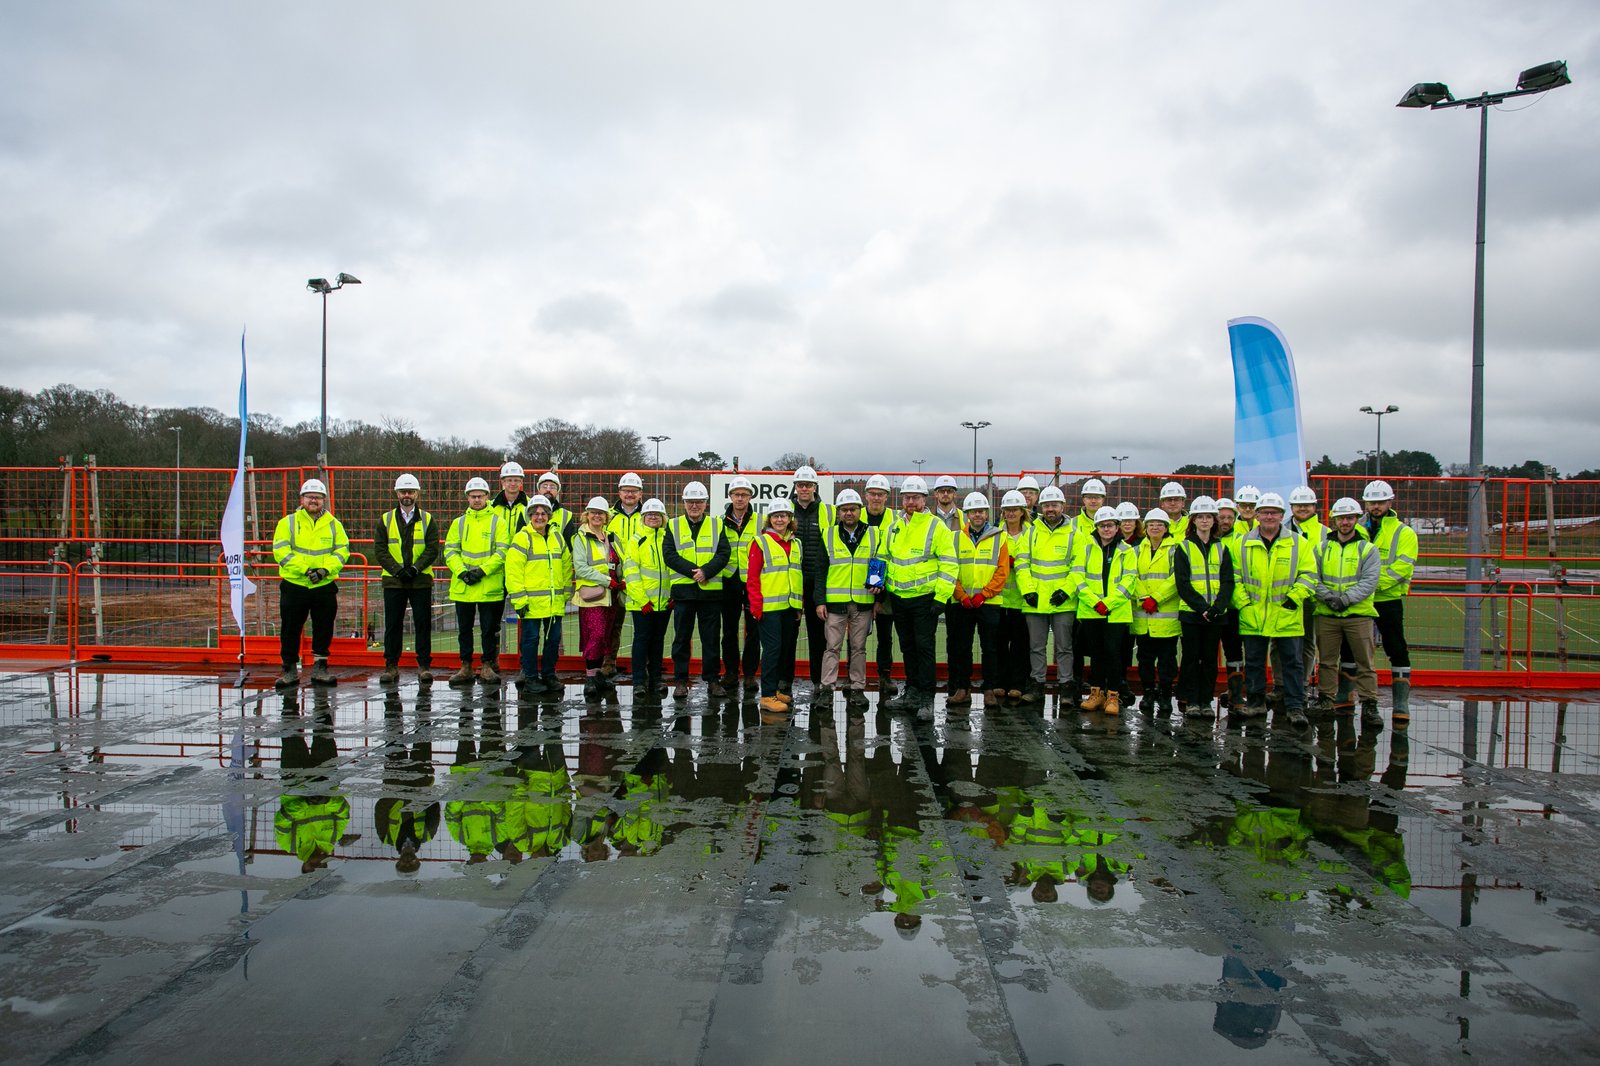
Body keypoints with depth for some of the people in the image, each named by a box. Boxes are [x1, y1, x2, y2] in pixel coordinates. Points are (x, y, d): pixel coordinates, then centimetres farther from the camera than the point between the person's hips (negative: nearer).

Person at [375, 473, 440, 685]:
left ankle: (424, 665, 8)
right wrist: (397, 570, -12)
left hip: (421, 580, -1)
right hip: (393, 581, 1)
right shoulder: (385, 520, 8)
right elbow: (380, 550, 1)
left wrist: (415, 568, -15)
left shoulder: (427, 520, 7)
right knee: (392, 625, 4)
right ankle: (391, 665, 11)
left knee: (423, 624, 2)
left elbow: (433, 549, -1)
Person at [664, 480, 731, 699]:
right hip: (683, 589, 0)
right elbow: (670, 555, -4)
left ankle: (713, 680, 13)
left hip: (711, 590, 0)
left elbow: (724, 553, -2)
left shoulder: (716, 526, 9)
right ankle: (680, 680, 13)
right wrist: (692, 571, -16)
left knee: (711, 638, 5)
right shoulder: (674, 526, 7)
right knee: (681, 637, 5)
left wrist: (706, 571, -17)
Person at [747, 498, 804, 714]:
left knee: (788, 649, 10)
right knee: (772, 649, -8)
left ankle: (782, 689, 22)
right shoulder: (760, 542, -3)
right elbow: (752, 577, -6)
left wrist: (801, 605, 12)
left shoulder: (797, 544, 15)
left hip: (791, 607, 6)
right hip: (769, 606, -6)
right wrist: (756, 605, -13)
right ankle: (768, 696, -3)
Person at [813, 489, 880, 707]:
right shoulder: (828, 535, 5)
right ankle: (825, 689, 4)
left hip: (863, 602, 1)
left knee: (859, 647, 8)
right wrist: (819, 601, -2)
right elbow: (819, 570, 5)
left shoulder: (873, 535, 7)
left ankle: (857, 689, 15)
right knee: (832, 647, 0)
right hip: (835, 602, -1)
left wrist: (878, 592, 2)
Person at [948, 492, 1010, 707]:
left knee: (990, 648, 2)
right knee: (961, 648, 5)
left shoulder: (999, 537, 4)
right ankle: (962, 689, 13)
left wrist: (982, 594, -11)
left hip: (989, 603, -2)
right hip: (960, 603, 2)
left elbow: (1003, 571, -2)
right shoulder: (956, 538, 8)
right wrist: (962, 596, -9)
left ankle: (991, 690, 10)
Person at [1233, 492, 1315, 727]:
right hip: (1253, 616, 1)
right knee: (1254, 661, 9)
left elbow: (1308, 574, 2)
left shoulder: (1299, 543, 3)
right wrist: (1242, 601, -5)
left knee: (1292, 661, 1)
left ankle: (1295, 707, 7)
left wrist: (1295, 597, -9)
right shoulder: (1243, 544, 5)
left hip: (1287, 616, -1)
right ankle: (1256, 702, 21)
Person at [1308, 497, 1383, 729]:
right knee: (1327, 660, 10)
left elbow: (1369, 582, -6)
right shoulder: (1322, 548, 10)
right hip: (1326, 614, 2)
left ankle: (1369, 705, 4)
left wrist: (1346, 599, -18)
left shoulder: (1368, 549, 3)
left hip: (1358, 614, -2)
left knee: (1364, 662, -1)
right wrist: (1327, 596, -13)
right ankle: (1325, 698, 21)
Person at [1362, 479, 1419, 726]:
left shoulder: (1404, 533, -2)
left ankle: (1401, 705, 1)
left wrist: (1373, 583, -22)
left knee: (1397, 651, -3)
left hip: (1388, 600, -4)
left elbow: (1402, 567, -13)